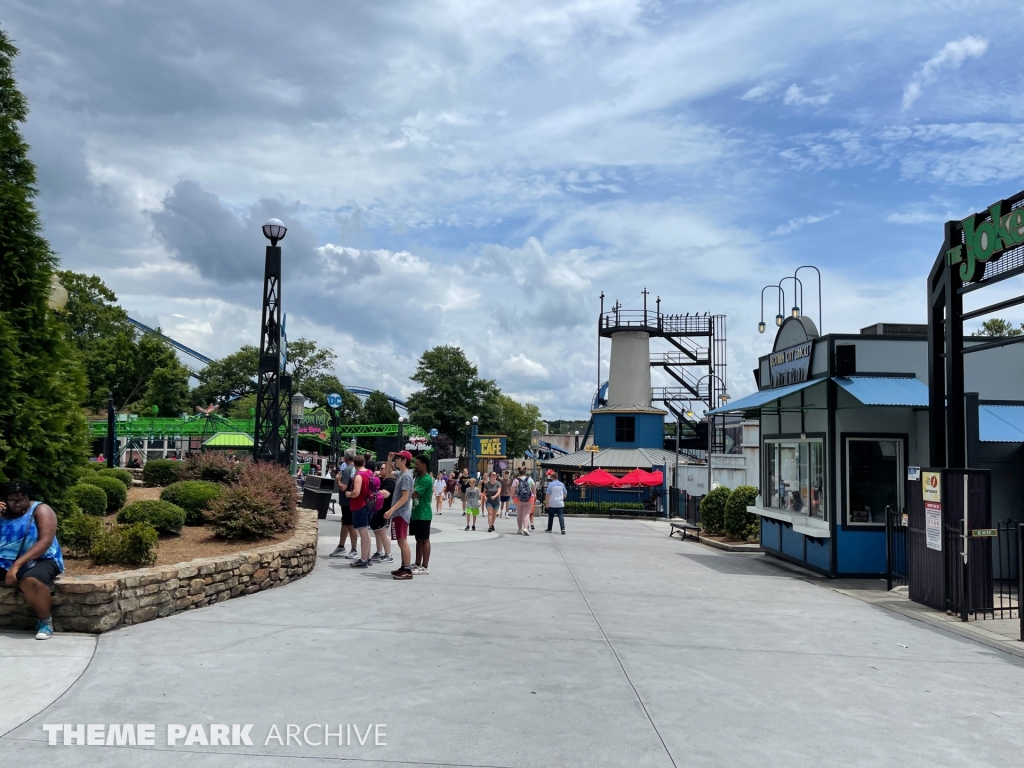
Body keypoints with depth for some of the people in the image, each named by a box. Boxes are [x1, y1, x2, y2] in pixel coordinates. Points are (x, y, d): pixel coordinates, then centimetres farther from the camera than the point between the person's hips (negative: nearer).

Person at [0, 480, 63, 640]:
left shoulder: (40, 510, -4)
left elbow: (45, 541, -17)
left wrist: (17, 564, -24)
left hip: (38, 561, -5)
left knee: (30, 581, -37)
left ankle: (45, 621, -16)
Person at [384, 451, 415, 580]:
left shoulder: (406, 476, -17)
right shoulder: (400, 474, 12)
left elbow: (405, 497, -22)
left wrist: (391, 510, -26)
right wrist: (389, 460, 16)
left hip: (401, 513, -10)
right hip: (398, 513, 10)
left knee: (403, 541, -9)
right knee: (401, 541, 13)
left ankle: (408, 570, -9)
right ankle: (404, 567, 18)